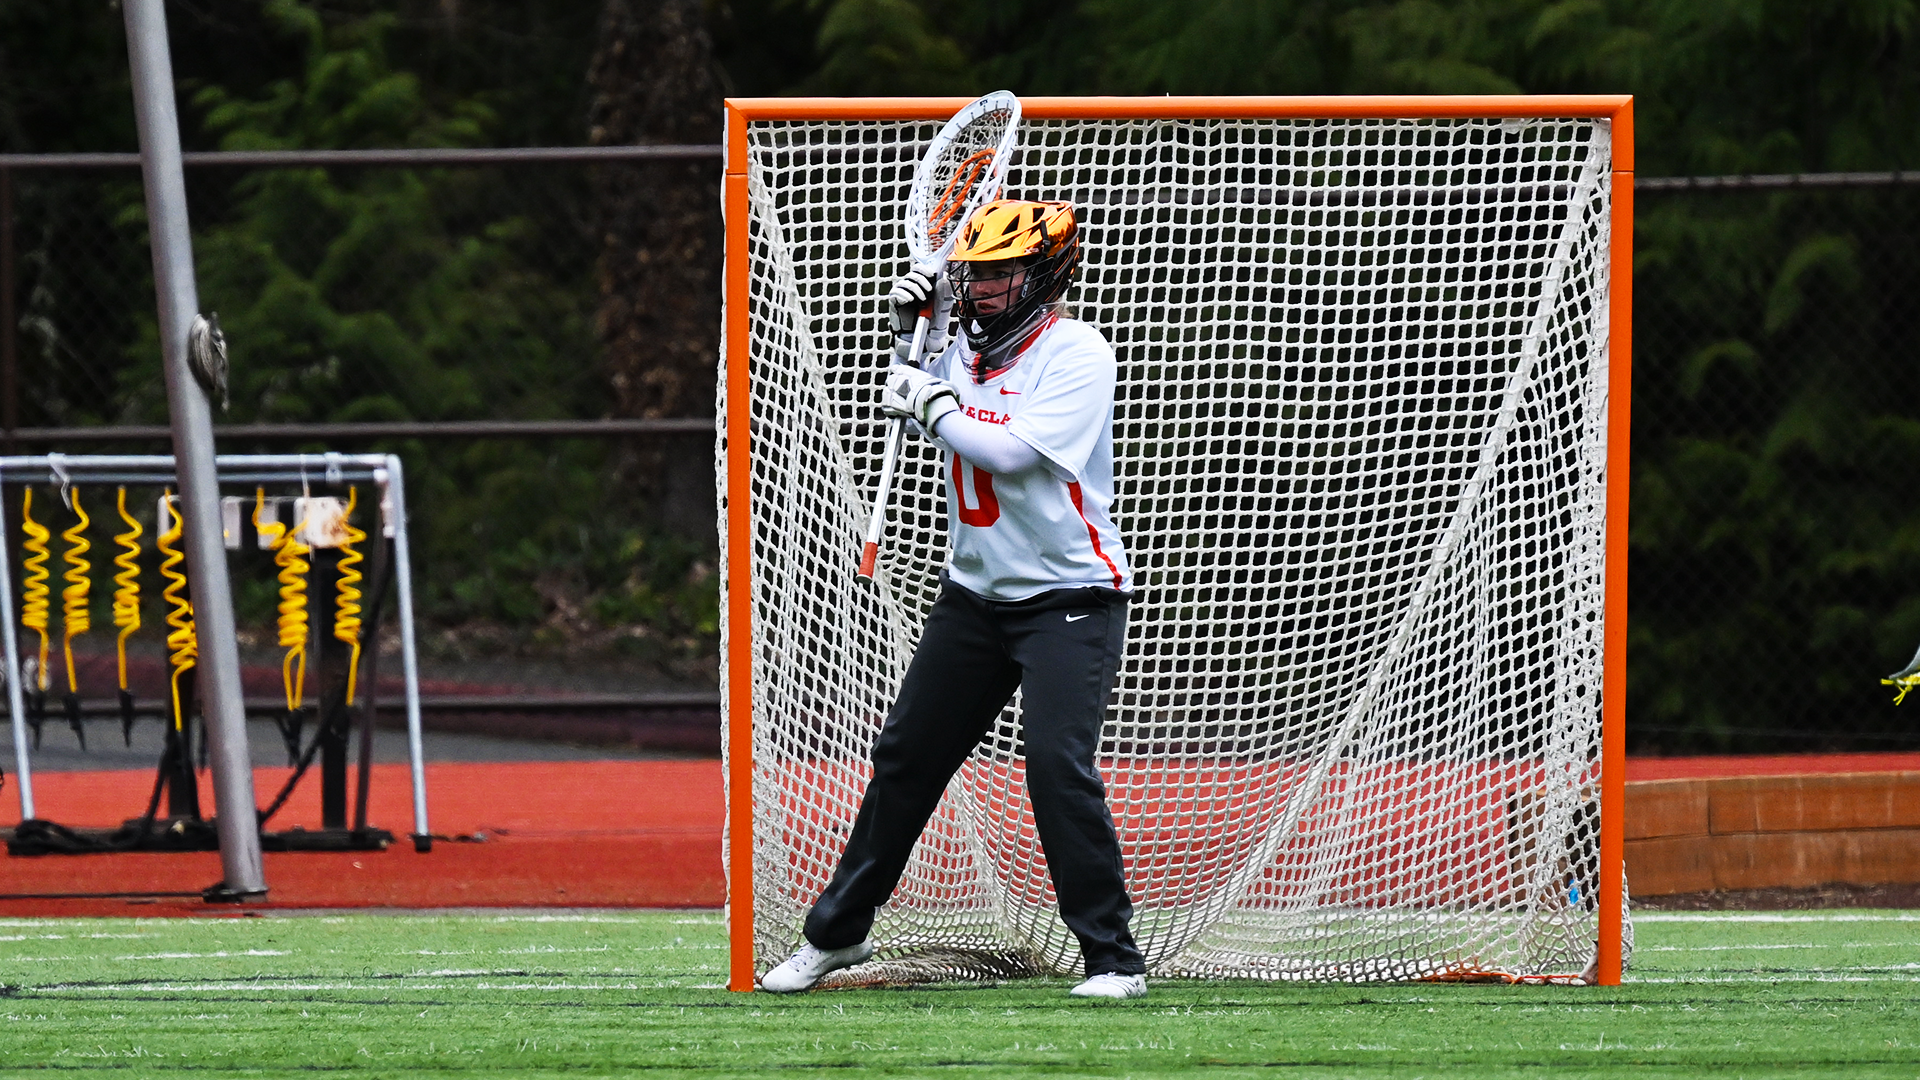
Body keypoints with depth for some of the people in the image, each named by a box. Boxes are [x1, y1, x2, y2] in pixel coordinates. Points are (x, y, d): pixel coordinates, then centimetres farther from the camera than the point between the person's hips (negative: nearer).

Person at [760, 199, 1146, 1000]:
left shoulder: (1076, 353, -15)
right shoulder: (969, 341, 6)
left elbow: (1008, 451, -27)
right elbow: (920, 415, 25)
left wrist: (930, 401, -15)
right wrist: (907, 337, 9)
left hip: (1069, 598, -7)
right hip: (975, 594, 7)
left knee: (1058, 767, -21)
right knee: (904, 755, 12)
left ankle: (1114, 956, -12)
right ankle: (837, 932, 27)